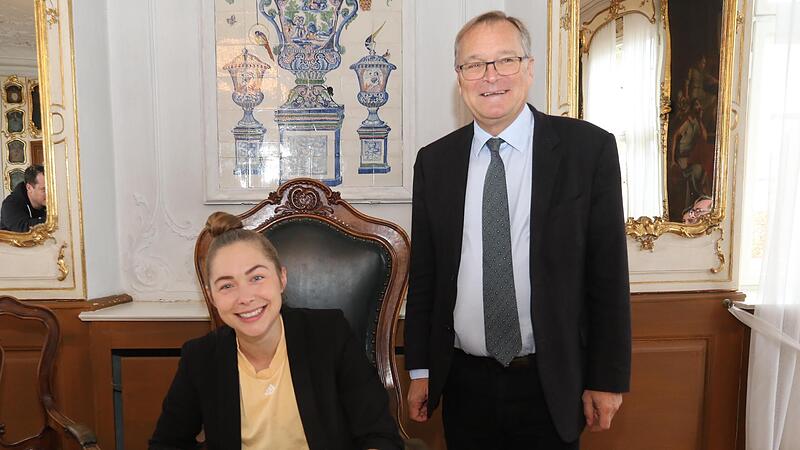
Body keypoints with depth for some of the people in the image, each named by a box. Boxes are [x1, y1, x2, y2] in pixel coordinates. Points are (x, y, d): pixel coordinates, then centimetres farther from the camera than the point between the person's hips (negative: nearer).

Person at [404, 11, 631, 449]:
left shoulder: (589, 148, -7)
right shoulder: (434, 161, 0)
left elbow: (609, 273, -5)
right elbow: (423, 274, 4)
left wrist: (608, 378, -4)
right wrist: (420, 369, 6)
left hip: (550, 386, -2)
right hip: (464, 383, 2)